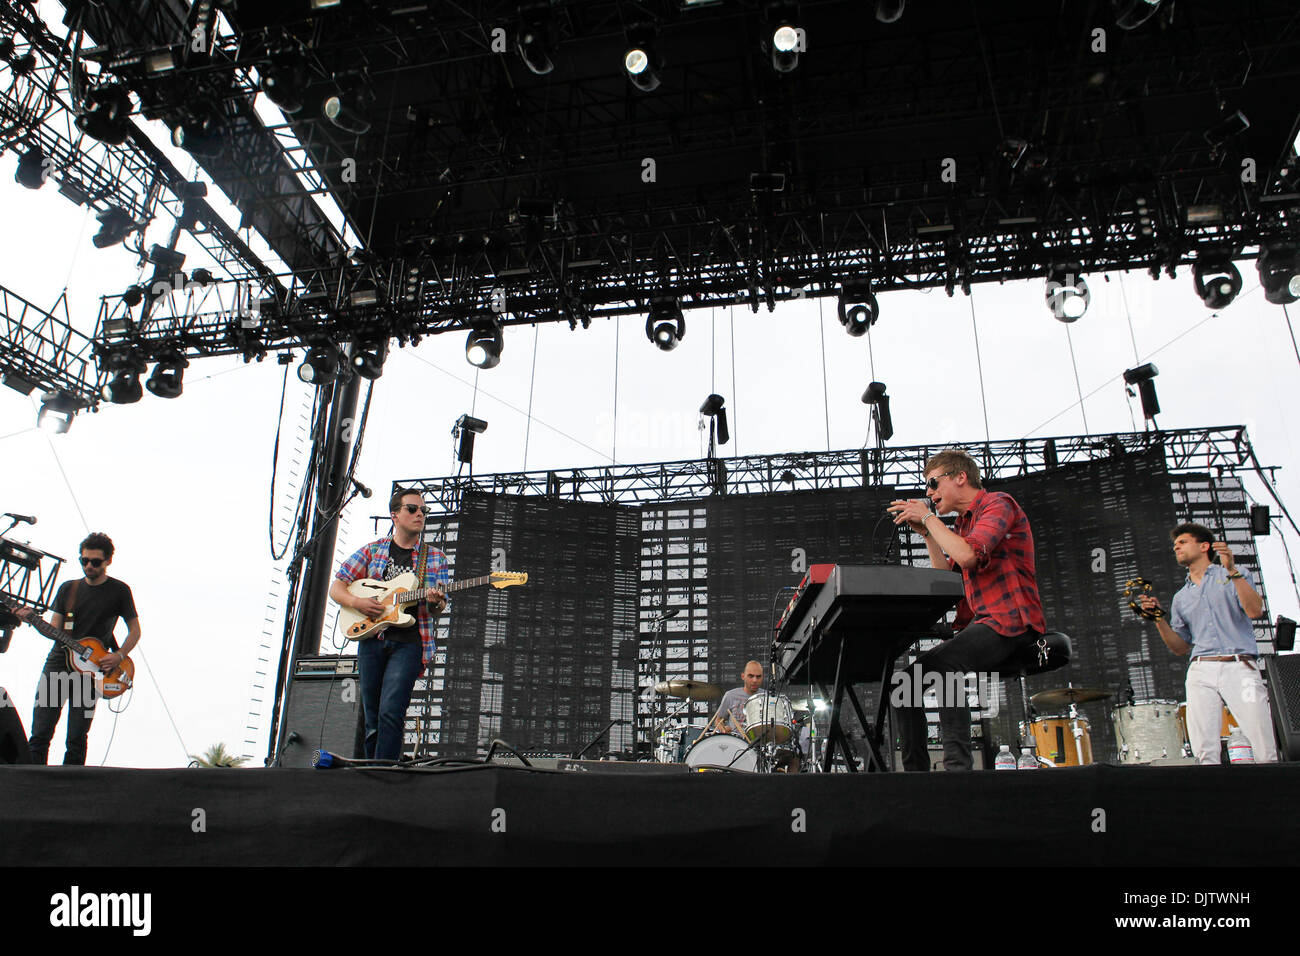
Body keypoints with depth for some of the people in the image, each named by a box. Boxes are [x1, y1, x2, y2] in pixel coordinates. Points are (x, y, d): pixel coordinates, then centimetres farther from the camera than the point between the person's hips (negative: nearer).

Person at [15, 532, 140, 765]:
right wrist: (33, 619, -9)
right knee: (40, 734, 0)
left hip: (91, 670, -3)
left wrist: (118, 656, -9)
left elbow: (135, 630, 5)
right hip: (58, 662, 3)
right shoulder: (68, 588, 11)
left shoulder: (119, 591, 2)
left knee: (77, 739, -2)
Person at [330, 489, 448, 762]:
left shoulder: (436, 558, 10)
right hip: (372, 639, 2)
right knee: (371, 717, 6)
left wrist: (435, 602, -17)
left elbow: (440, 606, 7)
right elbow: (336, 587, 11)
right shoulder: (372, 551, 11)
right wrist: (356, 602, -9)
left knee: (391, 714, -15)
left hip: (409, 641, -2)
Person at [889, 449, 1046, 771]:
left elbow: (967, 555, -23)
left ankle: (957, 765, -33)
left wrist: (929, 518, -10)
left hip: (1010, 622, -9)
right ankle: (915, 770, 2)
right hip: (976, 625, 10)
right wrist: (926, 533, 11)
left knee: (941, 663, -34)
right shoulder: (963, 522, 22)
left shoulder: (997, 504, -5)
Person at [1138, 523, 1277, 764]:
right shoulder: (1181, 598, 24)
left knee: (1265, 753, -14)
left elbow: (1256, 611, -5)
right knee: (1204, 753, -11)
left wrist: (1233, 570, -9)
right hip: (1201, 671, 3)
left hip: (1239, 667, -3)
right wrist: (1159, 619, 7)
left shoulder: (1231, 576, 15)